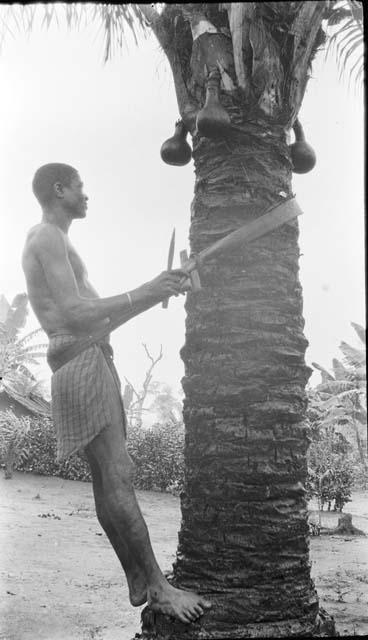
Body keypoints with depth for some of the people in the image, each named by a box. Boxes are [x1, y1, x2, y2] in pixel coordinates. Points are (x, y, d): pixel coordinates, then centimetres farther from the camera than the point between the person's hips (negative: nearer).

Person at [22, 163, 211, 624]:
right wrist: (142, 293, -19)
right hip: (79, 359, -11)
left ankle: (138, 583, 11)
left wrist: (156, 294, 14)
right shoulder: (48, 238, -6)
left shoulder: (56, 243, 27)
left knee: (108, 480, 7)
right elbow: (74, 313, -18)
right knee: (117, 476, -14)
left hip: (95, 361, 11)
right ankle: (158, 586, -14)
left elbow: (100, 313, 24)